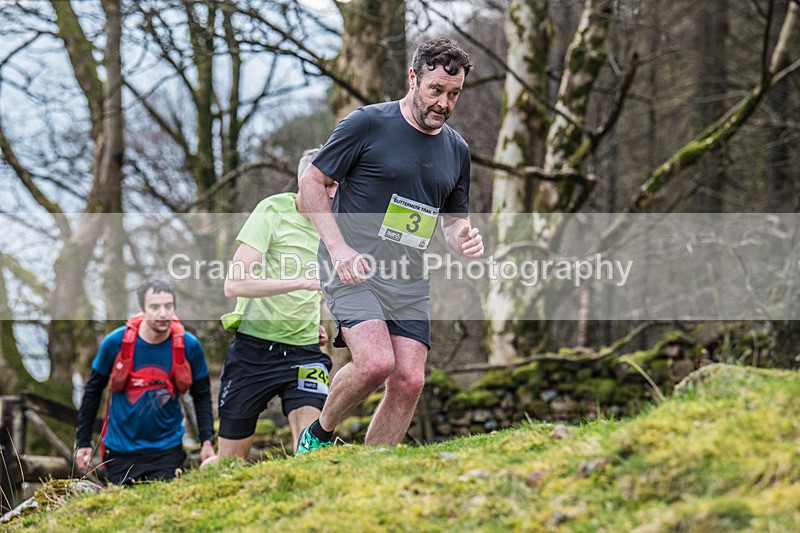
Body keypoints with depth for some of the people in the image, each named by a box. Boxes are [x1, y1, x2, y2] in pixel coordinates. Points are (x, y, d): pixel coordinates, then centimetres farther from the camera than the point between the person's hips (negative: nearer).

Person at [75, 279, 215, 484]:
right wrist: (83, 442, 1)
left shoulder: (189, 346, -9)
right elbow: (92, 392, 0)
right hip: (121, 450, 0)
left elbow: (202, 396, 4)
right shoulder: (116, 342, -12)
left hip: (167, 448, 0)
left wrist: (207, 441, -7)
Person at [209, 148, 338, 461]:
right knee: (231, 460, 6)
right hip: (254, 346, -4)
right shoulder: (272, 212, -11)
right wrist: (302, 282, -28)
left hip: (305, 351, 4)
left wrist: (313, 323, 12)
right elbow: (234, 284, -21)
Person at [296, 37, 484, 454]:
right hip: (354, 269, -6)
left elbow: (454, 218, 24)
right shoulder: (368, 123, -6)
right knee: (376, 362, -24)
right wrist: (338, 248, -14)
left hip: (410, 281, 6)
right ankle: (318, 434, 3)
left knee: (409, 381, -5)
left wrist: (464, 239, -1)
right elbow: (311, 182, -3)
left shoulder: (457, 149, 12)